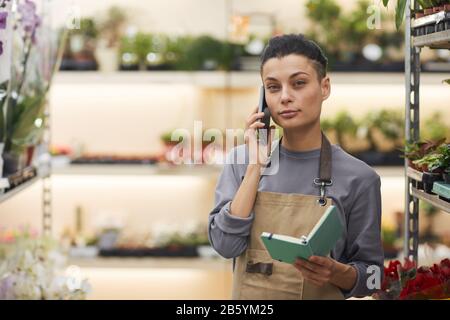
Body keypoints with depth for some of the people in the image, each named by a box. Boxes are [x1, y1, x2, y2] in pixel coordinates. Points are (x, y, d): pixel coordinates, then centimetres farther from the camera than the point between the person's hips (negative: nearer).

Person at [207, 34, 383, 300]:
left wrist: (335, 272, -26)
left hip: (321, 294, -2)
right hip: (249, 293, 2)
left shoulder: (357, 178, -12)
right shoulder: (241, 160, -5)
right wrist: (256, 165, -17)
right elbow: (225, 245, -16)